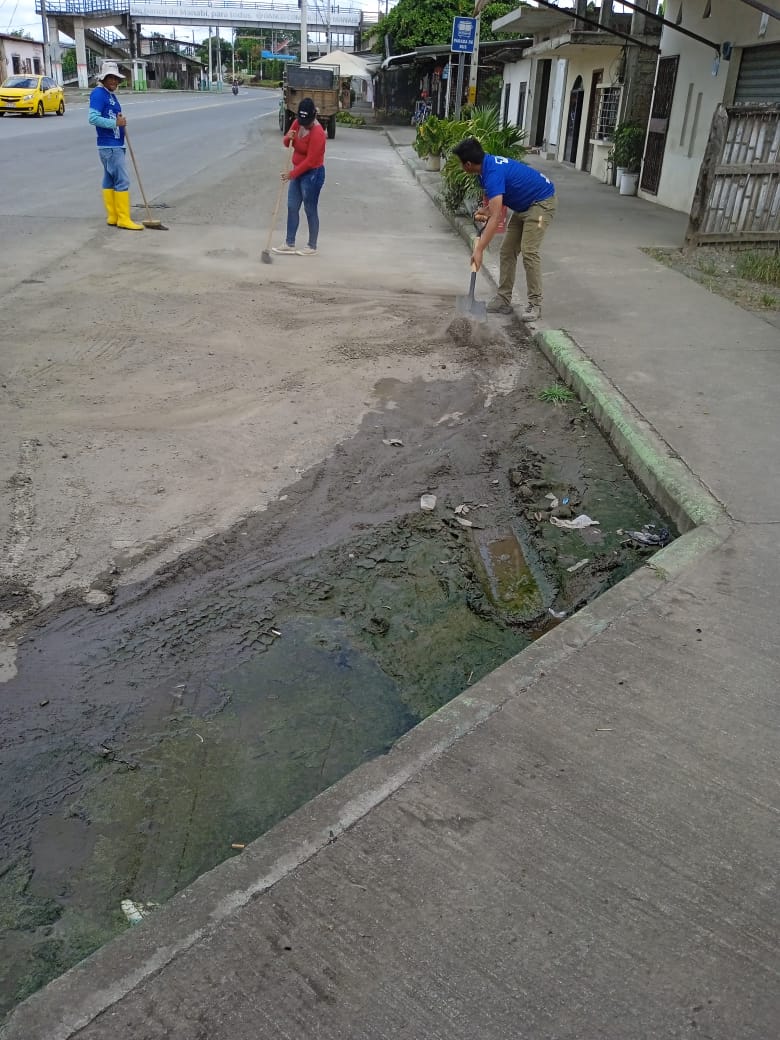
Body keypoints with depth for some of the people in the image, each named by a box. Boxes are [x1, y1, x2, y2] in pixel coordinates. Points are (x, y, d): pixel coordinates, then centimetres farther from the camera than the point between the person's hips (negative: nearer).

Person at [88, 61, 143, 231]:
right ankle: (123, 219, -7)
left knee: (110, 180, 11)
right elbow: (93, 118, -20)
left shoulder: (111, 95, 16)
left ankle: (113, 217, 15)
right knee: (122, 181, -10)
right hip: (109, 146, -9)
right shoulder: (98, 94, -11)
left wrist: (121, 122, 0)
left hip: (115, 145, 9)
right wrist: (116, 123, -20)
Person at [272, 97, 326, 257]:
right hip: (299, 172, 9)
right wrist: (288, 137, -17)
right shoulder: (298, 123, 1)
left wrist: (292, 173, -21)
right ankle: (290, 244, 18)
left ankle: (312, 247, 14)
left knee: (310, 210, 1)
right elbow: (287, 144, 8)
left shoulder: (317, 133, -23)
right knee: (292, 207, 10)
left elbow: (310, 160, -24)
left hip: (312, 175, -8)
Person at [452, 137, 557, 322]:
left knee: (529, 251, -20)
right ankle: (504, 300, 6)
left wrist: (479, 250, -39)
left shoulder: (493, 173, -30)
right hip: (523, 206, 10)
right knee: (507, 251, 4)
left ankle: (535, 304, -15)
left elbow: (495, 218, -37)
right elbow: (498, 197, 18)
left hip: (542, 202, -10)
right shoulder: (487, 164, -1)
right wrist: (486, 209, -2)